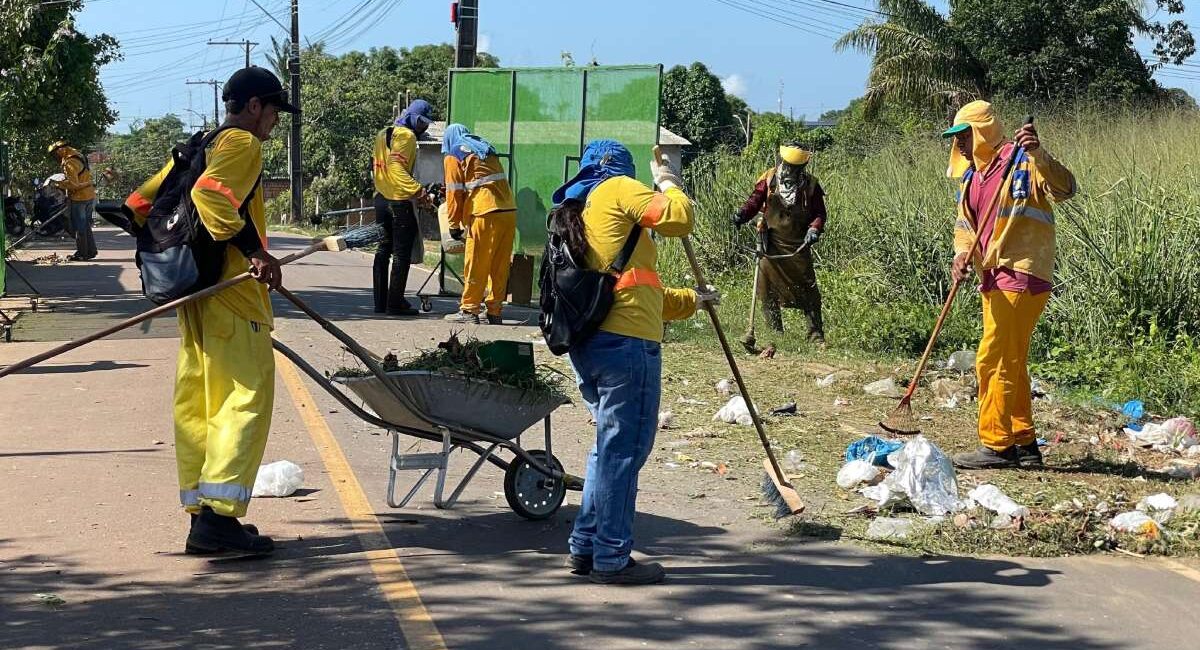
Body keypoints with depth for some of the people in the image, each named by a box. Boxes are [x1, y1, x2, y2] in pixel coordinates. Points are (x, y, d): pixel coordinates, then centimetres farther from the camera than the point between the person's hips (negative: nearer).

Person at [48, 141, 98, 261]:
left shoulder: (69, 163, -18)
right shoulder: (79, 156, 12)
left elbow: (72, 184, -23)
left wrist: (59, 184, -7)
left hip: (78, 198, -9)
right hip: (89, 196, 9)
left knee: (79, 227, 0)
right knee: (86, 225, 17)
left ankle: (81, 254, 6)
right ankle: (91, 251, 22)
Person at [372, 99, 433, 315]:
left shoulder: (382, 134, 16)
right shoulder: (406, 135, -11)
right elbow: (397, 168, -22)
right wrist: (418, 190, -27)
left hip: (381, 199, 9)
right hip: (399, 201, -9)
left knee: (383, 250, 13)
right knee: (402, 253, -4)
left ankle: (380, 302, 14)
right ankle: (395, 303, -6)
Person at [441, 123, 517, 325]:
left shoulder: (453, 156, 6)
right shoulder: (486, 149, 25)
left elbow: (454, 192, 2)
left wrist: (454, 225, 9)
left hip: (485, 214, -6)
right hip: (509, 211, 6)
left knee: (476, 265, 0)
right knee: (500, 266, 9)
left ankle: (469, 310, 3)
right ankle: (495, 312, 12)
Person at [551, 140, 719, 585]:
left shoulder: (572, 213, 26)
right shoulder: (617, 190, 0)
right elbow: (678, 218, -9)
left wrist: (691, 300, 39)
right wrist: (668, 181, 10)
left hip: (587, 343, 9)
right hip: (627, 342, -9)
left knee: (610, 445, 19)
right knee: (625, 449, -3)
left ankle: (586, 548, 23)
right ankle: (612, 559, 1)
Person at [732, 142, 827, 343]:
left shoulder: (811, 184, 1)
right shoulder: (768, 180, 0)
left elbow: (819, 213, 3)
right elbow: (754, 201, -1)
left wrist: (814, 229, -16)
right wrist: (742, 215, -20)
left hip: (799, 246, 0)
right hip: (772, 243, 0)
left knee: (807, 289, 0)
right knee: (768, 290, 0)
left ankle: (816, 334, 9)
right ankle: (774, 332, 13)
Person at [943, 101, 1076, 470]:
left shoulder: (1021, 162, -10)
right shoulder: (969, 176, 16)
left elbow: (1065, 189, -23)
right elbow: (964, 222, 18)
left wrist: (1039, 155, -38)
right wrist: (962, 253, -2)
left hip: (1021, 274, -9)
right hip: (993, 277, 9)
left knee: (994, 360, -11)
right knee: (1010, 363, 13)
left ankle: (996, 445, -6)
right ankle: (1024, 444, 21)